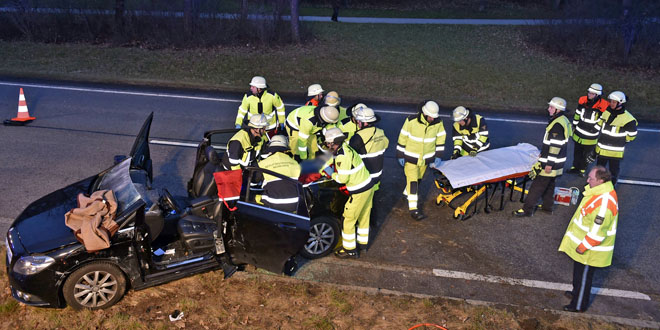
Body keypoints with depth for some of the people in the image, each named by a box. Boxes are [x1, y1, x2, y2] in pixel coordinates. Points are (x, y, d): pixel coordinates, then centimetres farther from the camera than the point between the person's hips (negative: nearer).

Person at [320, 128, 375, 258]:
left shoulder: (342, 156, -22)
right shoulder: (344, 148, 7)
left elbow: (343, 178, -22)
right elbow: (331, 162, 23)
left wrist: (331, 174, -5)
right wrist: (320, 172, 22)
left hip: (359, 192, -9)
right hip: (368, 186, 9)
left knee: (348, 220, 4)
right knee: (364, 216, 22)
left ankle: (350, 250, 16)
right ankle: (363, 243, 39)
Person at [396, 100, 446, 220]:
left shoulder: (438, 123, -12)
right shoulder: (411, 121, -21)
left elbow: (441, 138, 3)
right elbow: (402, 137, -12)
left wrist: (438, 156, -1)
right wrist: (400, 155, -8)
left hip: (426, 157, 4)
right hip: (410, 157, -4)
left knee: (418, 179, 19)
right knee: (412, 181, -8)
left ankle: (407, 193, 46)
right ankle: (413, 209, -3)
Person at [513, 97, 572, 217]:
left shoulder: (557, 124, -23)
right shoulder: (563, 120, 11)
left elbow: (555, 146, -24)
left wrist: (549, 164, -21)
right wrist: (544, 153, 24)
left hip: (550, 163, -10)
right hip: (557, 164, 10)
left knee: (537, 185, -5)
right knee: (549, 184, 21)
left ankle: (527, 209, -1)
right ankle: (547, 206, 33)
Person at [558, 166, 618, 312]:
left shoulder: (604, 203, -33)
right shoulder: (600, 191, -1)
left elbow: (597, 232, -29)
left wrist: (583, 247, -19)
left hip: (590, 251, -9)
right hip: (583, 243, 9)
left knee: (583, 276, 9)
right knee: (579, 271, 28)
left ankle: (578, 305, 26)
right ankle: (577, 292, 49)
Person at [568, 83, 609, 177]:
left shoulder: (603, 106, -20)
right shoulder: (582, 101, -6)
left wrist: (593, 131, -12)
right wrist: (574, 126, 13)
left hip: (590, 138, -4)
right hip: (578, 134, 4)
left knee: (586, 154, 14)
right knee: (577, 152, 22)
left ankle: (583, 169, 34)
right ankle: (575, 167, 41)